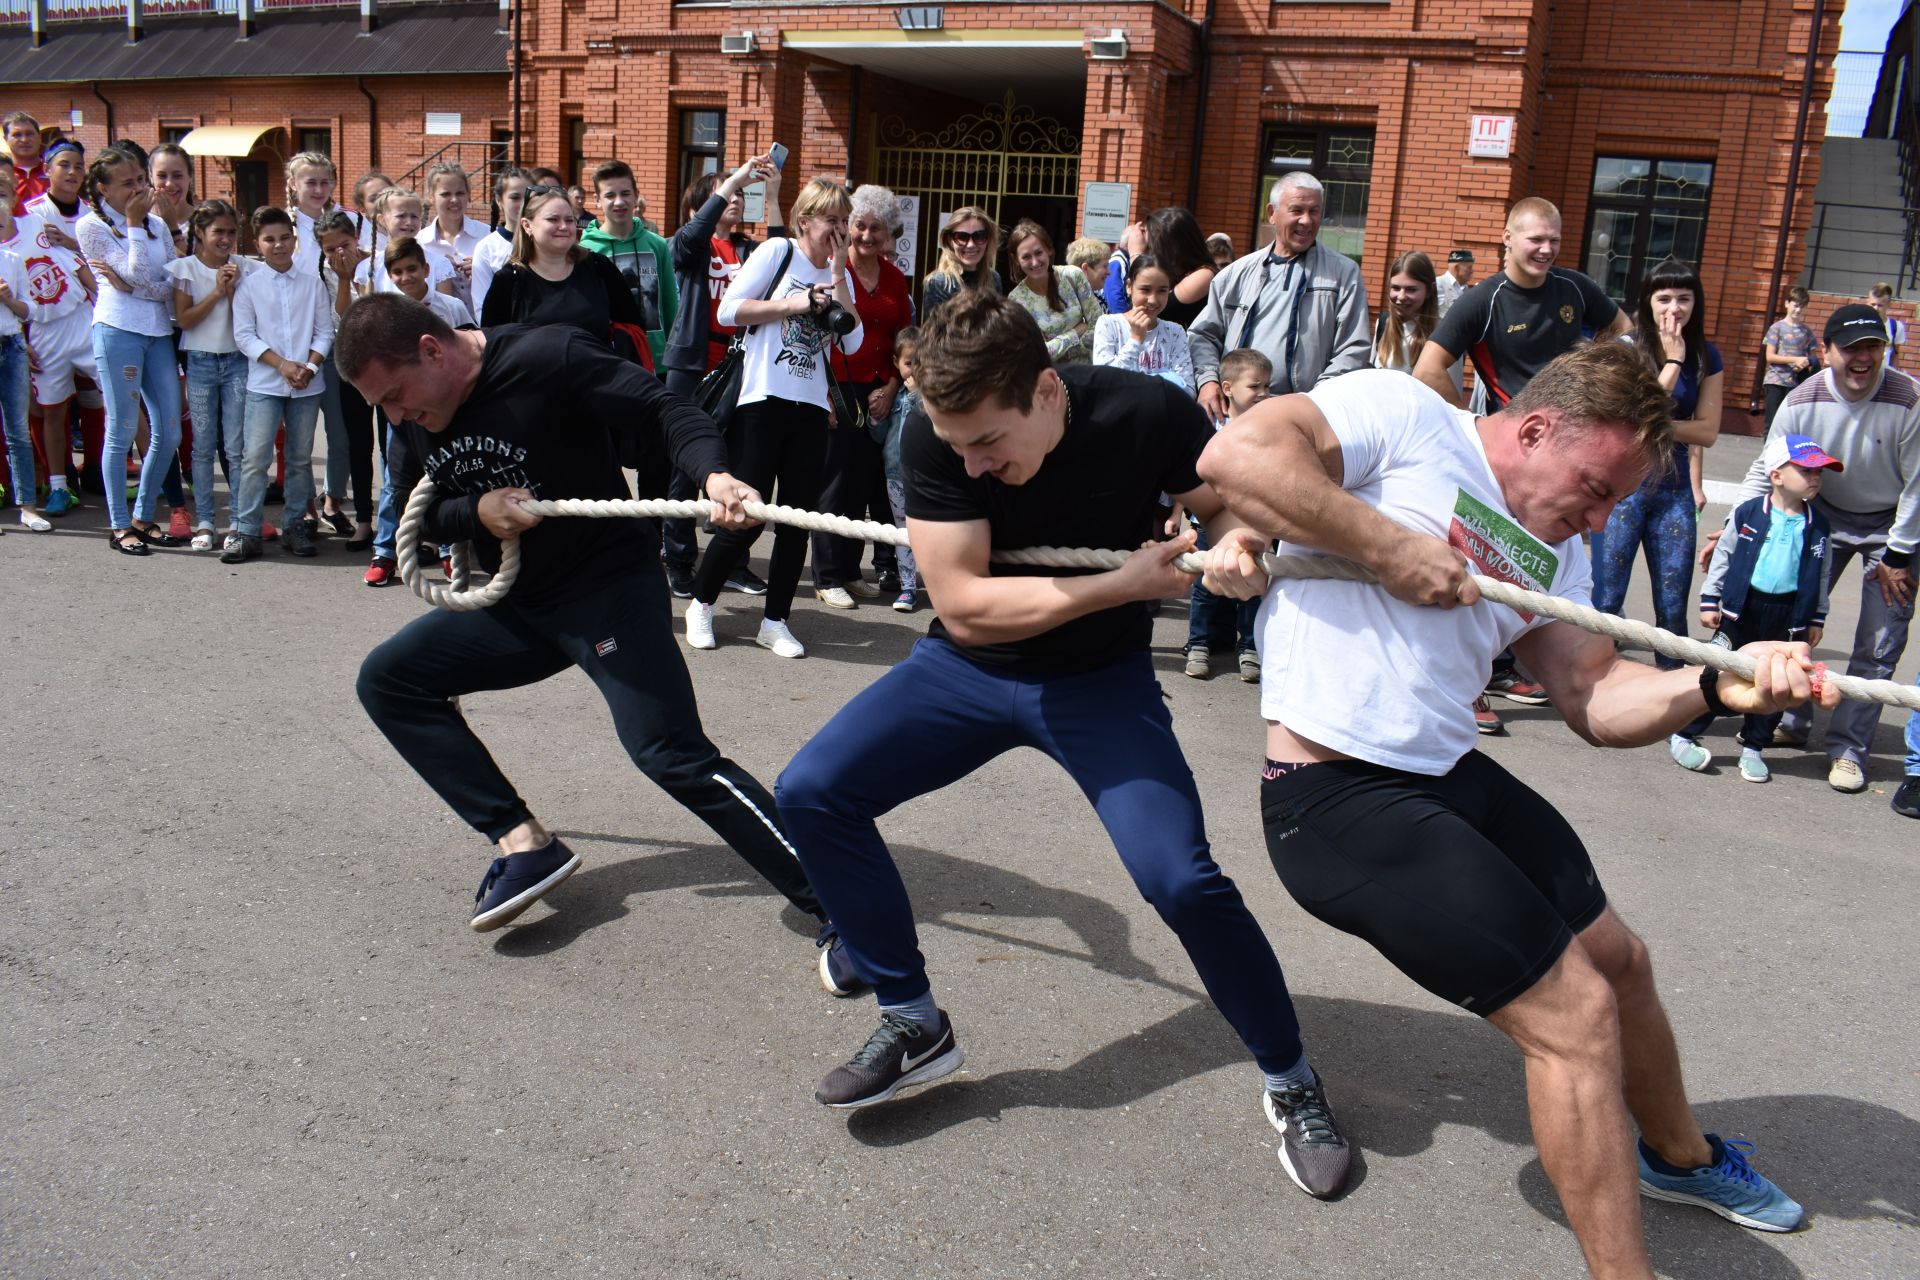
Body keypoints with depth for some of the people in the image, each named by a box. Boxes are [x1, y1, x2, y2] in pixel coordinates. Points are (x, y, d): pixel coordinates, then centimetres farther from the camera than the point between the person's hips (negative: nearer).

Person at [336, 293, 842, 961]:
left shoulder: (547, 357, -20)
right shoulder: (412, 417, 3)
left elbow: (665, 408, -21)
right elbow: (420, 514, 12)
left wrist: (715, 474, -41)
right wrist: (477, 511, -11)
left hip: (610, 587, -8)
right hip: (516, 607, 8)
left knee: (674, 757, -21)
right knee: (385, 679, 2)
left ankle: (839, 906, -17)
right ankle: (524, 843, -2)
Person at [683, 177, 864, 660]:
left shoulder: (838, 275, 15)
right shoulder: (777, 253, -1)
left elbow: (852, 342, 2)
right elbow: (727, 310, -9)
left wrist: (838, 280, -2)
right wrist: (794, 303, -10)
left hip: (811, 408, 5)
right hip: (763, 401, -5)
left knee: (798, 518, 4)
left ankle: (775, 620, 13)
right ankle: (700, 602, 15)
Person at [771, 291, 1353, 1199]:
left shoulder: (1145, 414, -24)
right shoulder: (935, 437, -21)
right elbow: (963, 605, -24)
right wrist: (1124, 584, -28)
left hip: (1101, 680, -2)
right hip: (968, 666, 3)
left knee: (1180, 878, -20)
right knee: (809, 794, -11)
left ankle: (1291, 1082, 8)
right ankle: (914, 1024, 6)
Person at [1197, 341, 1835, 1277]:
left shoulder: (1552, 553, 14)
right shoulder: (1401, 414, -9)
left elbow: (1595, 699, 8)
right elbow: (1234, 455, -22)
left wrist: (1717, 685, -11)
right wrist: (1389, 547, -21)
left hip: (1448, 776, 9)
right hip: (1339, 799, -9)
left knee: (1617, 962, 23)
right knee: (1574, 1013, -6)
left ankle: (1678, 1154, 52)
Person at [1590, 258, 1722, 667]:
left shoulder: (1706, 357, 5)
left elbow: (1707, 431, 0)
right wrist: (1673, 362, -13)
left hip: (1674, 490, 3)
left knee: (1673, 609, 4)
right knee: (1606, 602, -3)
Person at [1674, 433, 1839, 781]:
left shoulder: (1817, 525, 4)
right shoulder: (1747, 514, -5)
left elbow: (1820, 575, 12)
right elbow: (1723, 556, 1)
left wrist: (1817, 618, 11)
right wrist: (1709, 601, 0)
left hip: (1788, 615, 3)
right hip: (1742, 607, -3)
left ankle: (1752, 748, 20)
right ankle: (1683, 736, 11)